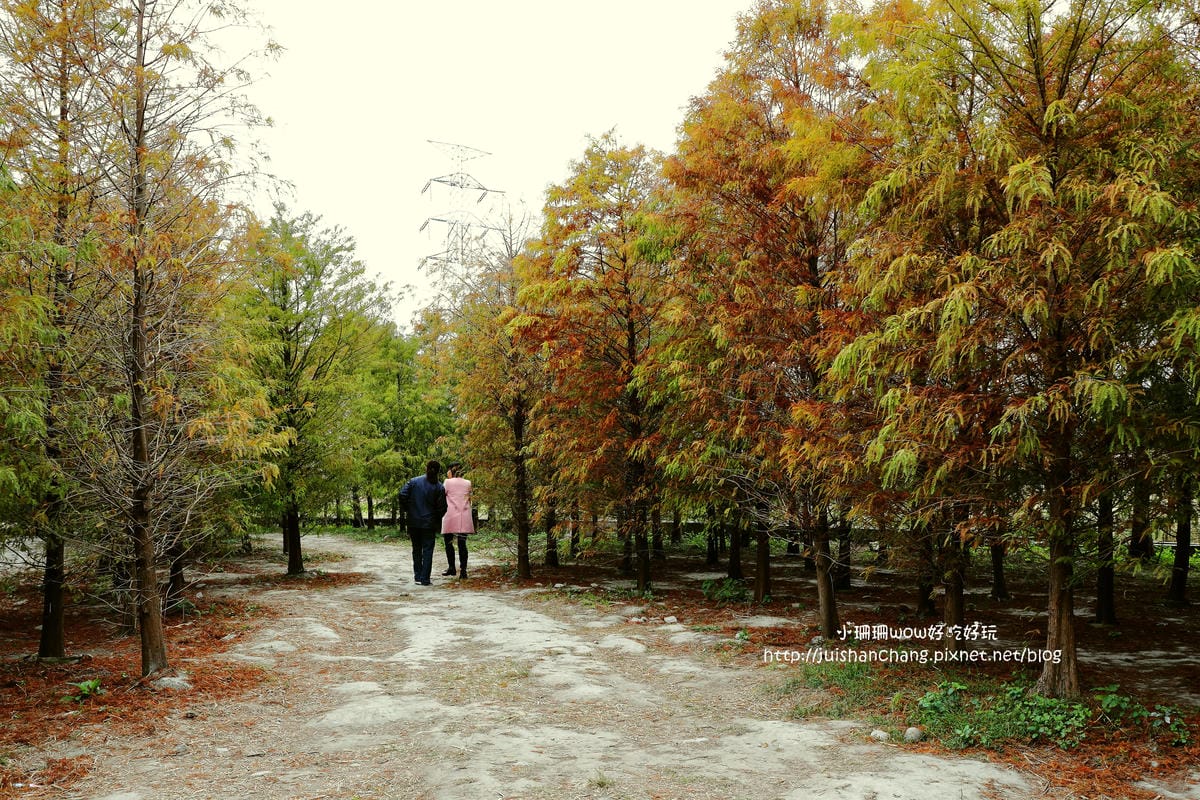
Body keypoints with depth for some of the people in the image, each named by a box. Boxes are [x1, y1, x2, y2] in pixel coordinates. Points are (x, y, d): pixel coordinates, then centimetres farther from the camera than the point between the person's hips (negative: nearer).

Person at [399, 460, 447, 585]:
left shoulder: (414, 481, -2)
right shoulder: (439, 487, -4)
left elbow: (402, 495, -10)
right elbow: (442, 508, -5)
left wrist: (408, 510, 5)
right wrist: (436, 519, 13)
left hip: (413, 521, 2)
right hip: (429, 523, -2)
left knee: (416, 549, 16)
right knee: (427, 550, 3)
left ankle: (417, 575, 20)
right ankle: (425, 579, 1)